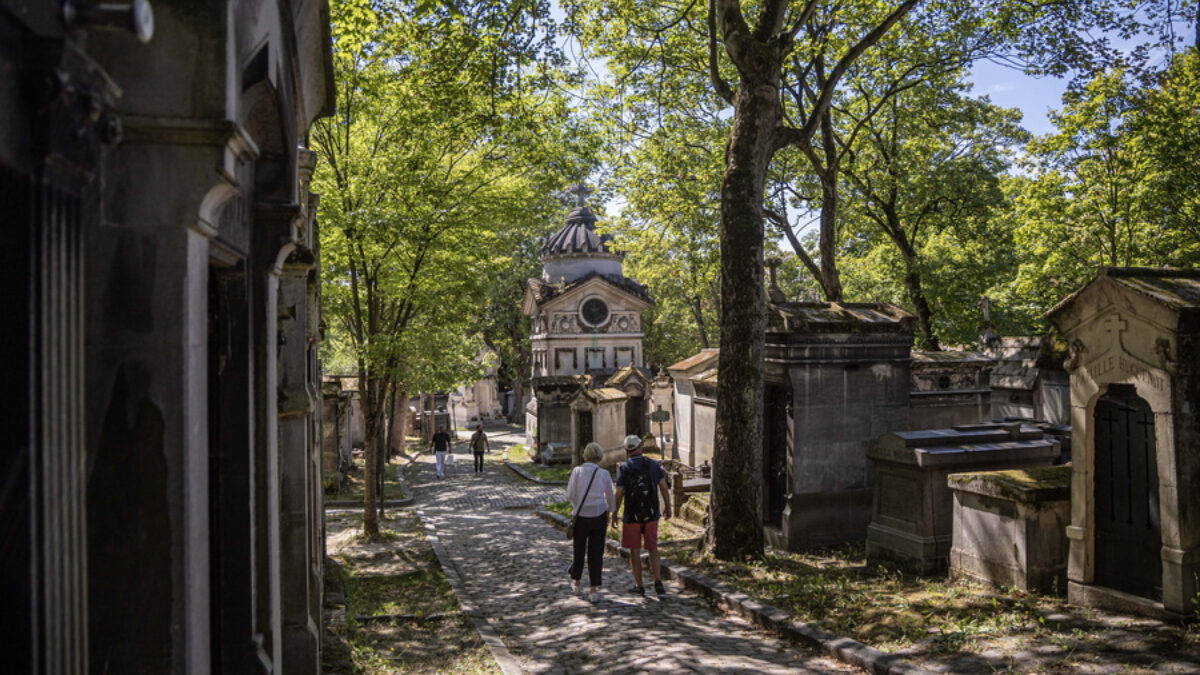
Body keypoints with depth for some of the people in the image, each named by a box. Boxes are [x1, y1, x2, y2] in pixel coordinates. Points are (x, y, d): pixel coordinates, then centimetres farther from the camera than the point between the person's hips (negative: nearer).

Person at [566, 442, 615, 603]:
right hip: (599, 516, 0)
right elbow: (610, 498, 4)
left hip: (580, 516, 0)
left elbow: (570, 495, -9)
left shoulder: (577, 471, -5)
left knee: (579, 549, 19)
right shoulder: (604, 474, -3)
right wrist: (612, 511, 22)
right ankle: (594, 589, 4)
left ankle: (575, 581, 35)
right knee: (596, 552, 7)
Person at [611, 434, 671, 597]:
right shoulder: (654, 465, -2)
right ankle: (658, 582, 1)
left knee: (634, 550, 10)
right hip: (651, 515, 2)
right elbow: (664, 488, -3)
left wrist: (614, 514, 2)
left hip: (632, 516, -2)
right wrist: (668, 508, 10)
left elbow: (619, 494, -11)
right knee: (652, 549, 14)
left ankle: (639, 586, 15)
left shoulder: (623, 468, -8)